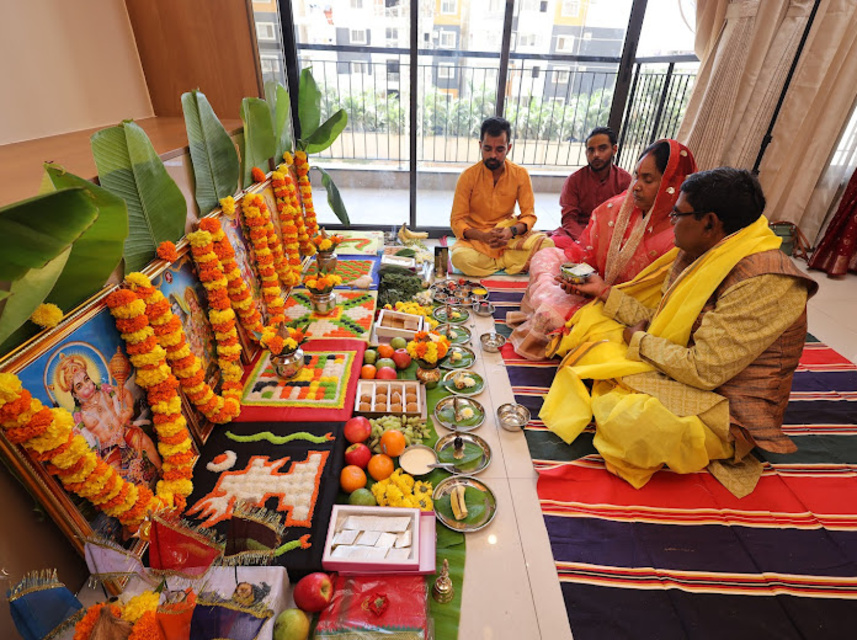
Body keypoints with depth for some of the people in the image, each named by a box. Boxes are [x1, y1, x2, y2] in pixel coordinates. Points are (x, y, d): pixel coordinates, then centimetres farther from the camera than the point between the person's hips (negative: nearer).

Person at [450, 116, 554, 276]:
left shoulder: (520, 174, -3)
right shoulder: (468, 176, -9)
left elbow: (529, 215, -1)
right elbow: (456, 221, -10)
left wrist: (511, 231, -24)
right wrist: (484, 236, -29)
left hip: (509, 235, 2)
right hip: (476, 237, -1)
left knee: (546, 244, -24)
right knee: (461, 257, -36)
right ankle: (511, 262, -11)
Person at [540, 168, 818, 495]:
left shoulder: (764, 282, -27)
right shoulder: (699, 255, 0)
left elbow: (703, 370, -29)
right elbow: (657, 320, 6)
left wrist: (639, 340, -15)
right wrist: (605, 291, 7)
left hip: (726, 407, -8)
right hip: (674, 366, 9)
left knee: (629, 420, -37)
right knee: (590, 324, 4)